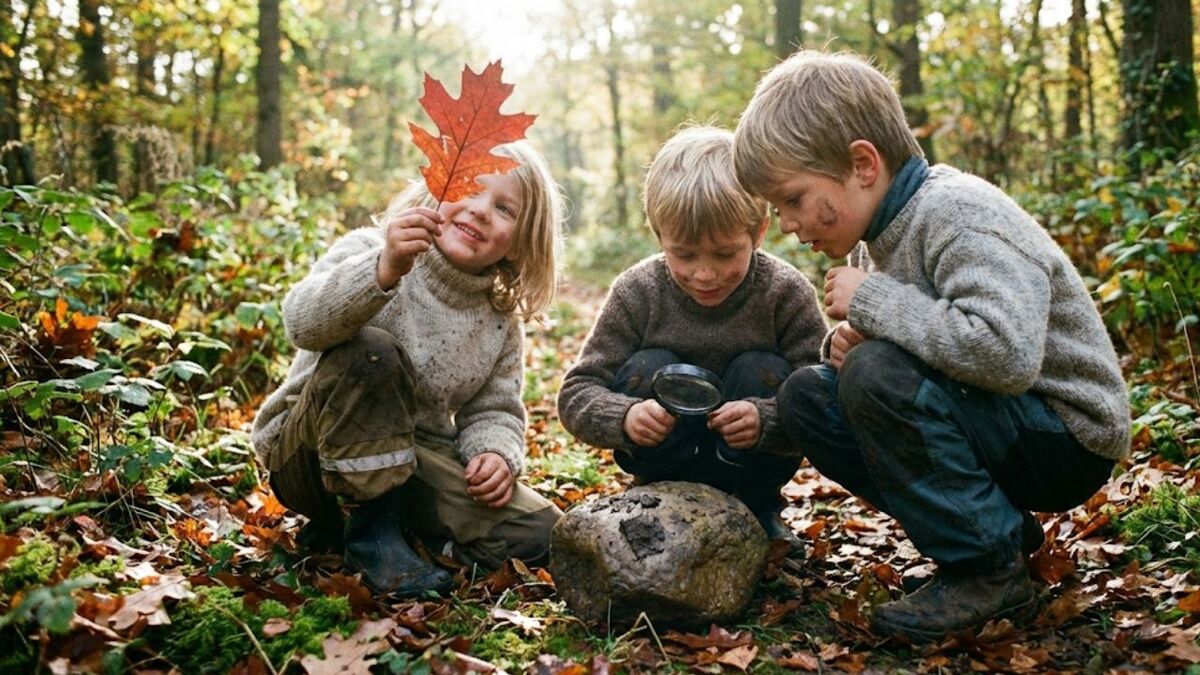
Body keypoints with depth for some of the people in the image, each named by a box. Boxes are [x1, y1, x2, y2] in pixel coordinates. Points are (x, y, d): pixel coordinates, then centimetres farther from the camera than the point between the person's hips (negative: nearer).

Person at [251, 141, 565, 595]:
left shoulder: (500, 323, 3)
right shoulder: (370, 252, -13)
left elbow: (493, 410, 9)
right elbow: (305, 323, -32)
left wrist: (497, 452, -16)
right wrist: (385, 270, -50)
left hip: (415, 457, 5)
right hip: (307, 451, -5)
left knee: (537, 534, -12)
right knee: (371, 350, -34)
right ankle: (370, 529, -19)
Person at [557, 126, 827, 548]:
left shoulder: (787, 294, -18)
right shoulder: (637, 293, -16)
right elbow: (576, 393, -17)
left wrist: (766, 419, -45)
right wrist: (625, 416, -40)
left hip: (751, 460, 0)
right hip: (669, 458, 0)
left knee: (762, 372, -26)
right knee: (648, 370, -25)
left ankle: (757, 507, -6)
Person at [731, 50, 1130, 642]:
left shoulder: (956, 214, -23)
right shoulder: (895, 224, 4)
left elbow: (1007, 352, -38)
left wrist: (871, 300, -26)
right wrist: (847, 340, -8)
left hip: (1067, 439, -9)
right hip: (1000, 430, 9)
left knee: (877, 376, -30)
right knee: (806, 396, 0)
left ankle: (990, 570, -11)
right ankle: (998, 525, 4)